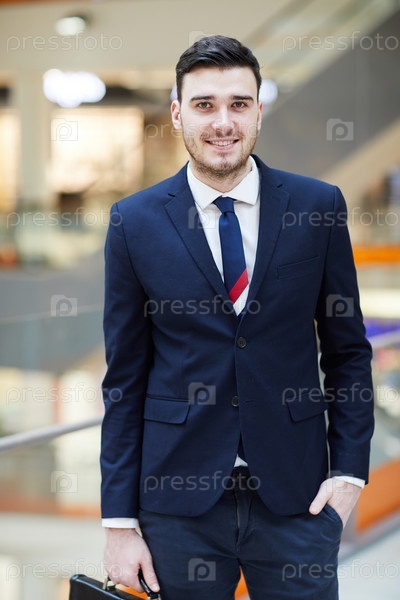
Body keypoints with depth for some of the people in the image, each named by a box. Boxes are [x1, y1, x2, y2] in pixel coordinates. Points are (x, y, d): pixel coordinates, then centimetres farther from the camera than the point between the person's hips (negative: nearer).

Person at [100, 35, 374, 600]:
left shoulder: (318, 207, 0)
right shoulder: (135, 222, -1)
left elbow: (348, 350, 7)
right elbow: (124, 379, 1)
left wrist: (350, 469, -2)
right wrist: (120, 520, -1)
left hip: (295, 492, 1)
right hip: (178, 493, 0)